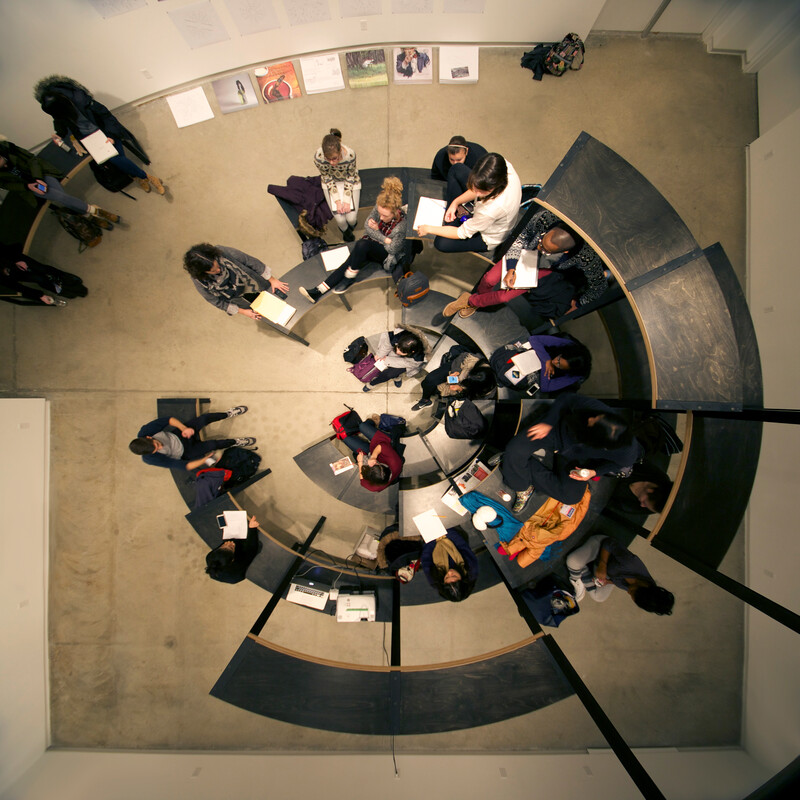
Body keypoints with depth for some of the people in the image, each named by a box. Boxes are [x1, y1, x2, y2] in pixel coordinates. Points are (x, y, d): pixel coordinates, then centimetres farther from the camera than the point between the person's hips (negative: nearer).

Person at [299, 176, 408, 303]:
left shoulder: (403, 224, -28)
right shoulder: (379, 207, -14)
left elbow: (392, 249, -18)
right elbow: (367, 226, -2)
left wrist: (376, 230, -10)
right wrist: (385, 239, -16)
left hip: (387, 255, -5)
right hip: (371, 247, 6)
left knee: (362, 244, -33)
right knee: (350, 261, -17)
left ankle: (349, 278, -17)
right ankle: (318, 290, -21)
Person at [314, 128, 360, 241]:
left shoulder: (350, 155, -34)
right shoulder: (318, 157, -33)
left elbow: (350, 178, -16)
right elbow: (327, 179, -15)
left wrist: (347, 200, -17)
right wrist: (337, 201, -19)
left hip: (350, 181, 0)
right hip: (332, 183, 1)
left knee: (351, 218, -10)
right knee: (339, 218, -10)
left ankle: (351, 223, 33)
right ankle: (346, 231, 30)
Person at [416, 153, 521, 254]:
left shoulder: (494, 208, -46)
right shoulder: (504, 165, -29)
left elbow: (462, 233, -30)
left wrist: (428, 229, -21)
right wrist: (456, 202, -10)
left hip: (488, 238, -7)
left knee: (440, 243, -21)